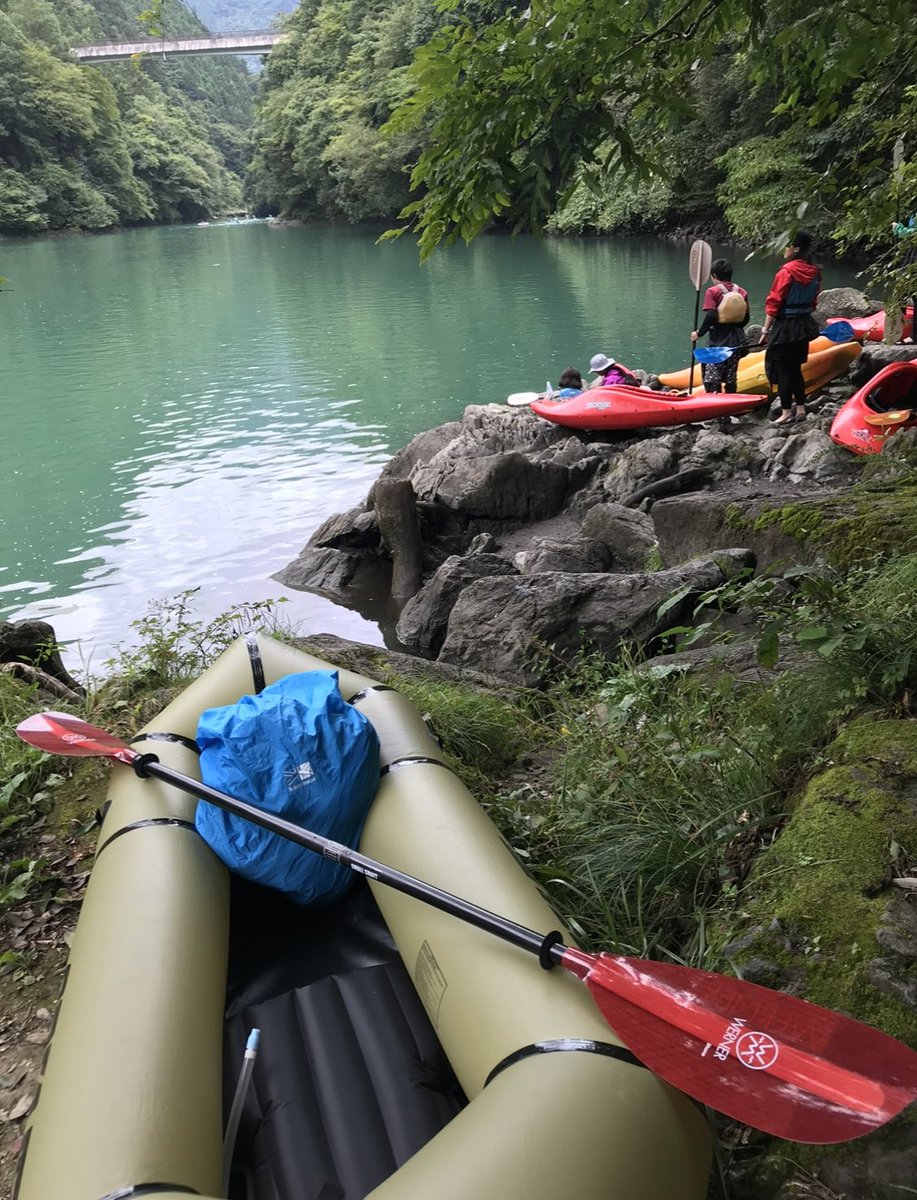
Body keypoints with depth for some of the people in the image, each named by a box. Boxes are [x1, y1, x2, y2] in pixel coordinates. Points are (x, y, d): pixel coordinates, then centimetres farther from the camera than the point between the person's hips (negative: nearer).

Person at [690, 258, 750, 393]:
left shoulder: (713, 291, -9)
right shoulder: (742, 292, 6)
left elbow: (710, 316, -17)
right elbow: (746, 317, 8)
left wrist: (699, 333, -6)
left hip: (718, 341, -5)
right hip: (736, 341, 5)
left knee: (712, 378, -3)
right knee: (731, 377, 11)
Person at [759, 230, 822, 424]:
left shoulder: (787, 272, -16)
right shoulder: (814, 272, 5)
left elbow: (774, 304, -16)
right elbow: (813, 300, 13)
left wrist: (766, 331, -12)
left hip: (785, 327, -7)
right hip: (805, 325, 7)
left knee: (782, 370, 1)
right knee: (796, 368, 17)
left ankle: (786, 412, 4)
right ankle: (800, 408, 22)